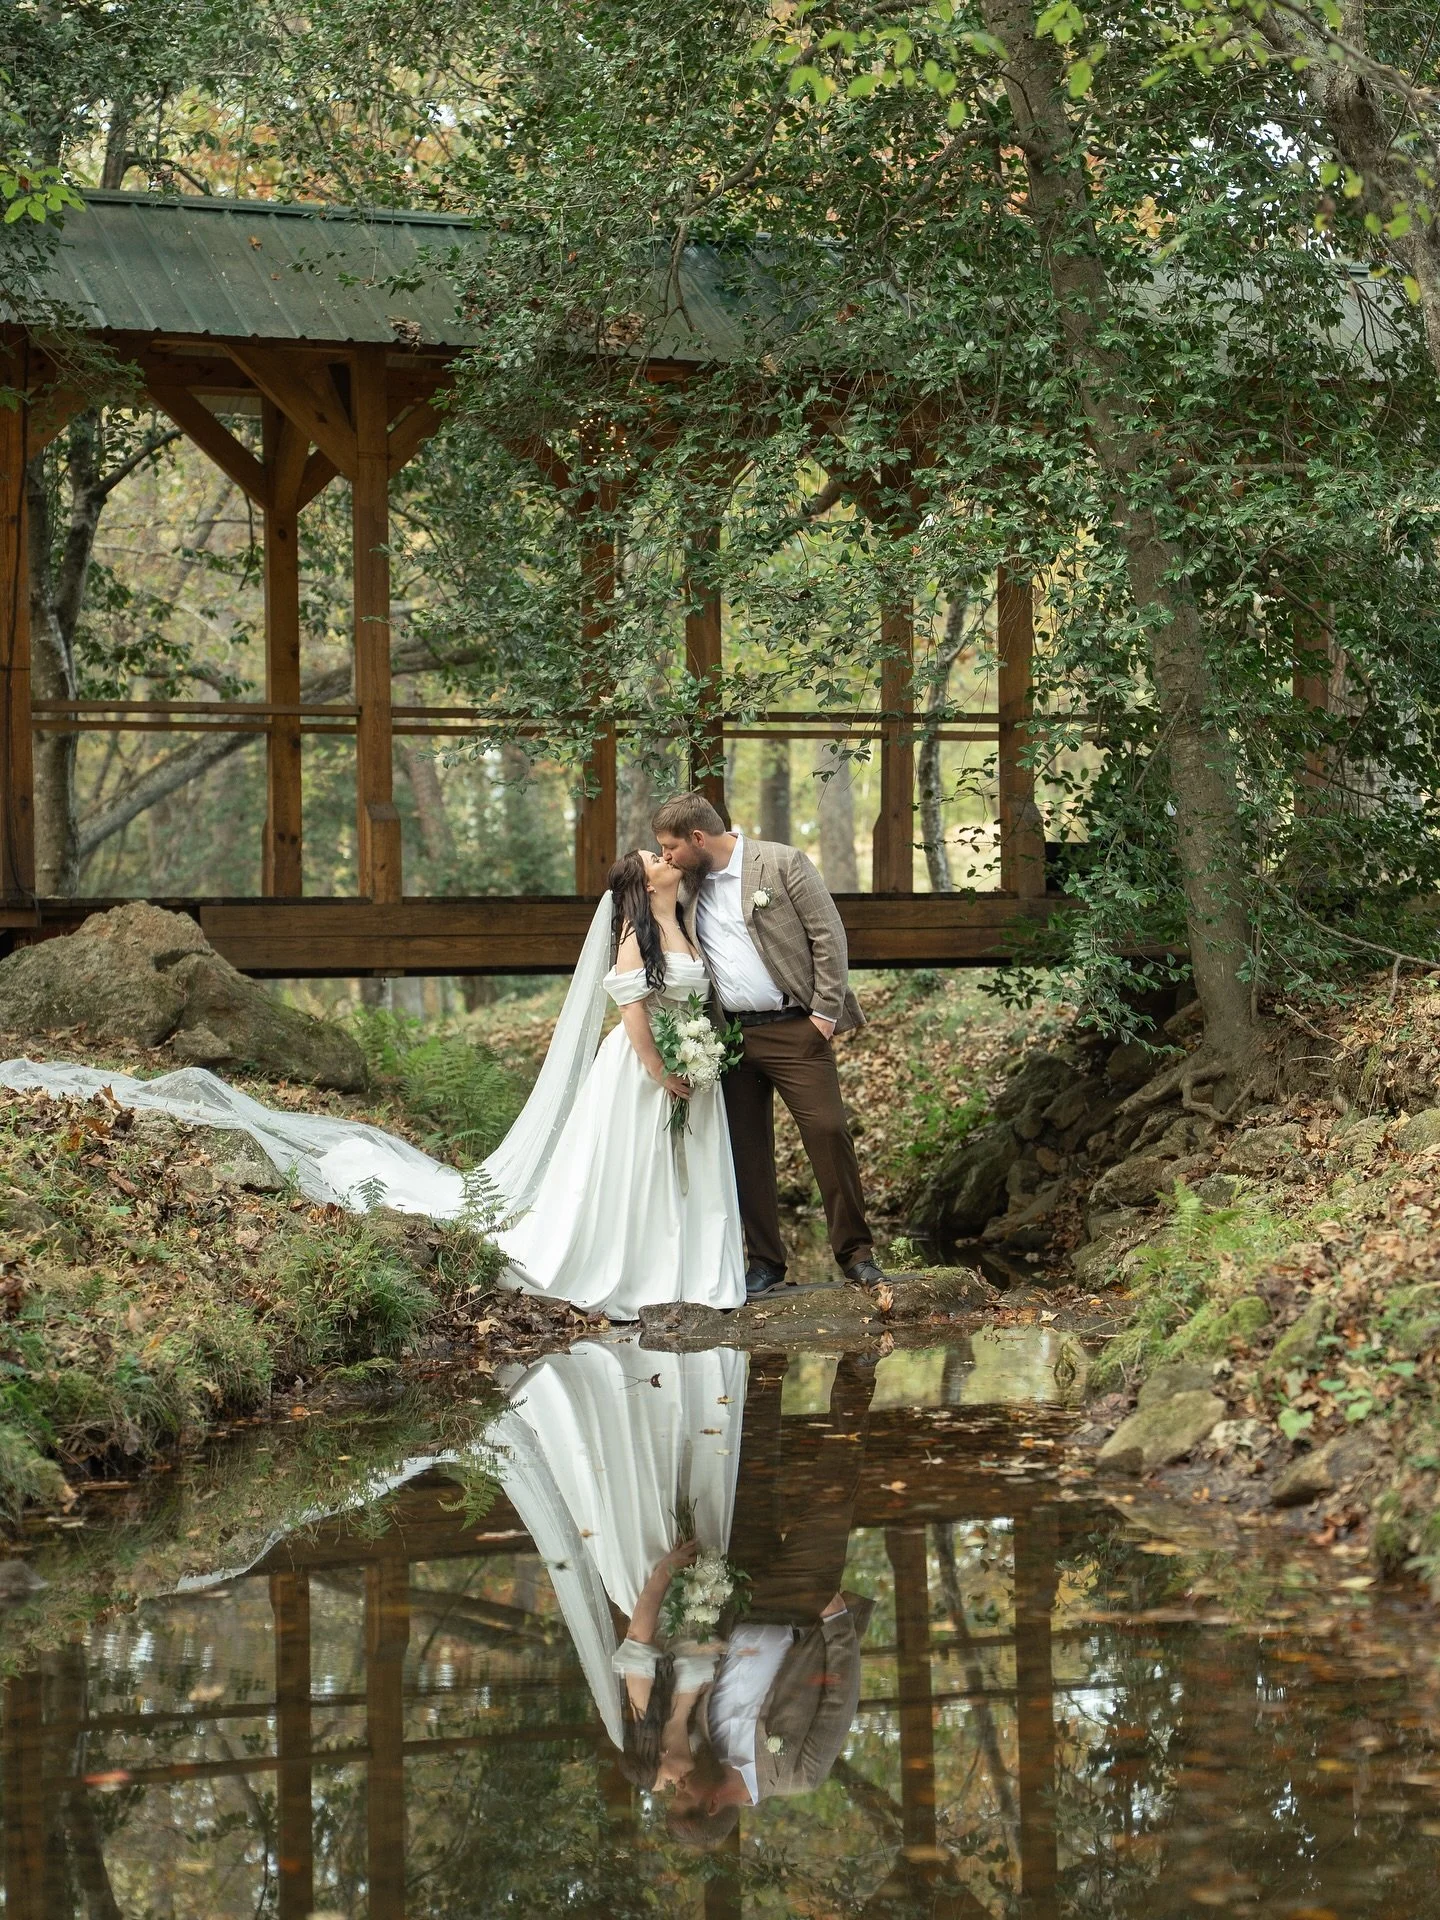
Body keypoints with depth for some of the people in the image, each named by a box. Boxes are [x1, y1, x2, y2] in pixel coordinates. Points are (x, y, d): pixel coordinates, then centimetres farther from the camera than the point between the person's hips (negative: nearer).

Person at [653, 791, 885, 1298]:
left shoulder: (782, 863, -6)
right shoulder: (690, 886, 11)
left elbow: (828, 935, -7)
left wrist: (826, 1010, -11)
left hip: (794, 1029, -5)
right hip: (730, 1037, 5)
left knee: (828, 1131, -9)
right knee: (746, 1149, 5)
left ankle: (855, 1252, 1)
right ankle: (764, 1260, 14)